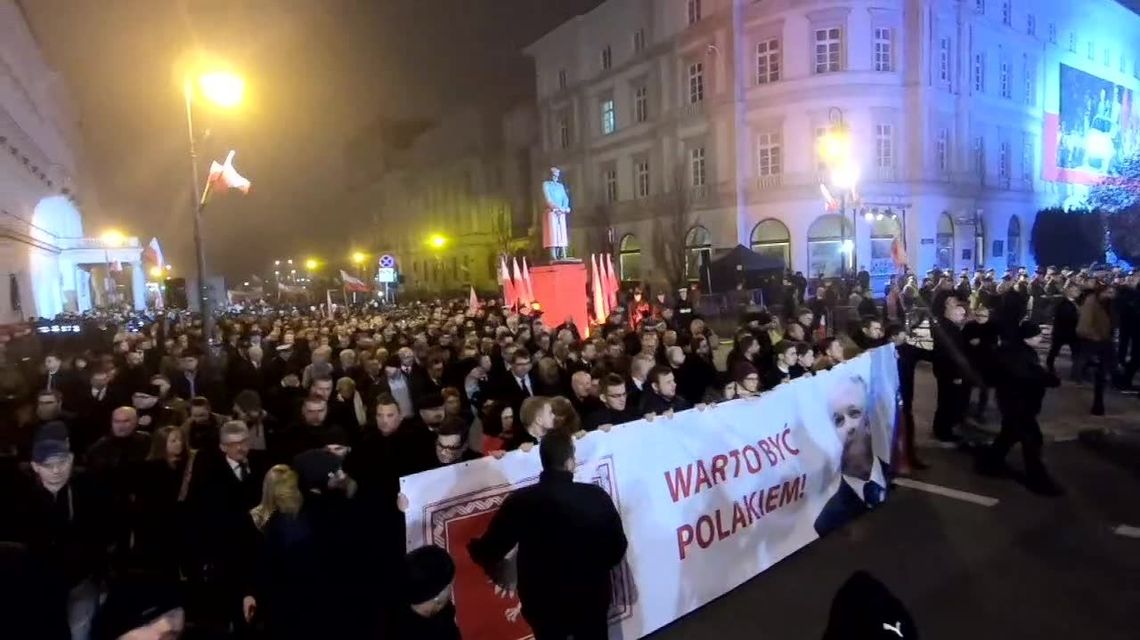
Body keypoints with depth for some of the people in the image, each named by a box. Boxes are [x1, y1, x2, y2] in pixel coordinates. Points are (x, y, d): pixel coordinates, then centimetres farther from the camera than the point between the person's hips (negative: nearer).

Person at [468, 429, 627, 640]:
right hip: (591, 599, 0)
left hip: (543, 603, 0)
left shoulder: (520, 501, -18)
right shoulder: (597, 497, -18)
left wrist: (475, 547, 13)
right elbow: (617, 548, -7)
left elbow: (488, 552, -10)